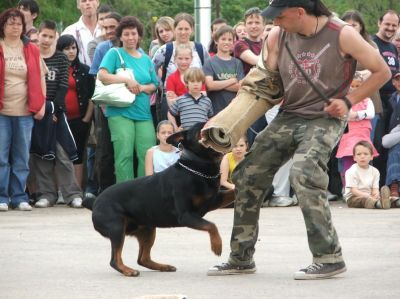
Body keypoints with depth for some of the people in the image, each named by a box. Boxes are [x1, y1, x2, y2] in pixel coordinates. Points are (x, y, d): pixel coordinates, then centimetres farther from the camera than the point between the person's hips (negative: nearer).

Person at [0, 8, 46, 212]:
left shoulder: (32, 50, 10)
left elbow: (40, 78, 12)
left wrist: (41, 104, 4)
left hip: (25, 112, 2)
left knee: (22, 158, 5)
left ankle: (19, 197, 11)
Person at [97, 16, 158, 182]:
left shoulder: (146, 59, 18)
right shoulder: (115, 54, 4)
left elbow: (154, 85, 20)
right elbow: (102, 75, -11)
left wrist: (142, 88, -3)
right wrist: (127, 80, -17)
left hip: (143, 113, 4)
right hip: (120, 112, -4)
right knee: (124, 155, -8)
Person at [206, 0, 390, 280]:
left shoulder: (342, 34, -14)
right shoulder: (278, 37, -1)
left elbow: (382, 72, -6)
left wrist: (348, 101, -14)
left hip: (325, 119, -6)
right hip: (288, 117, 6)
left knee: (304, 177, -28)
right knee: (247, 176, 5)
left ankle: (330, 258, -20)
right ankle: (241, 258, 18)